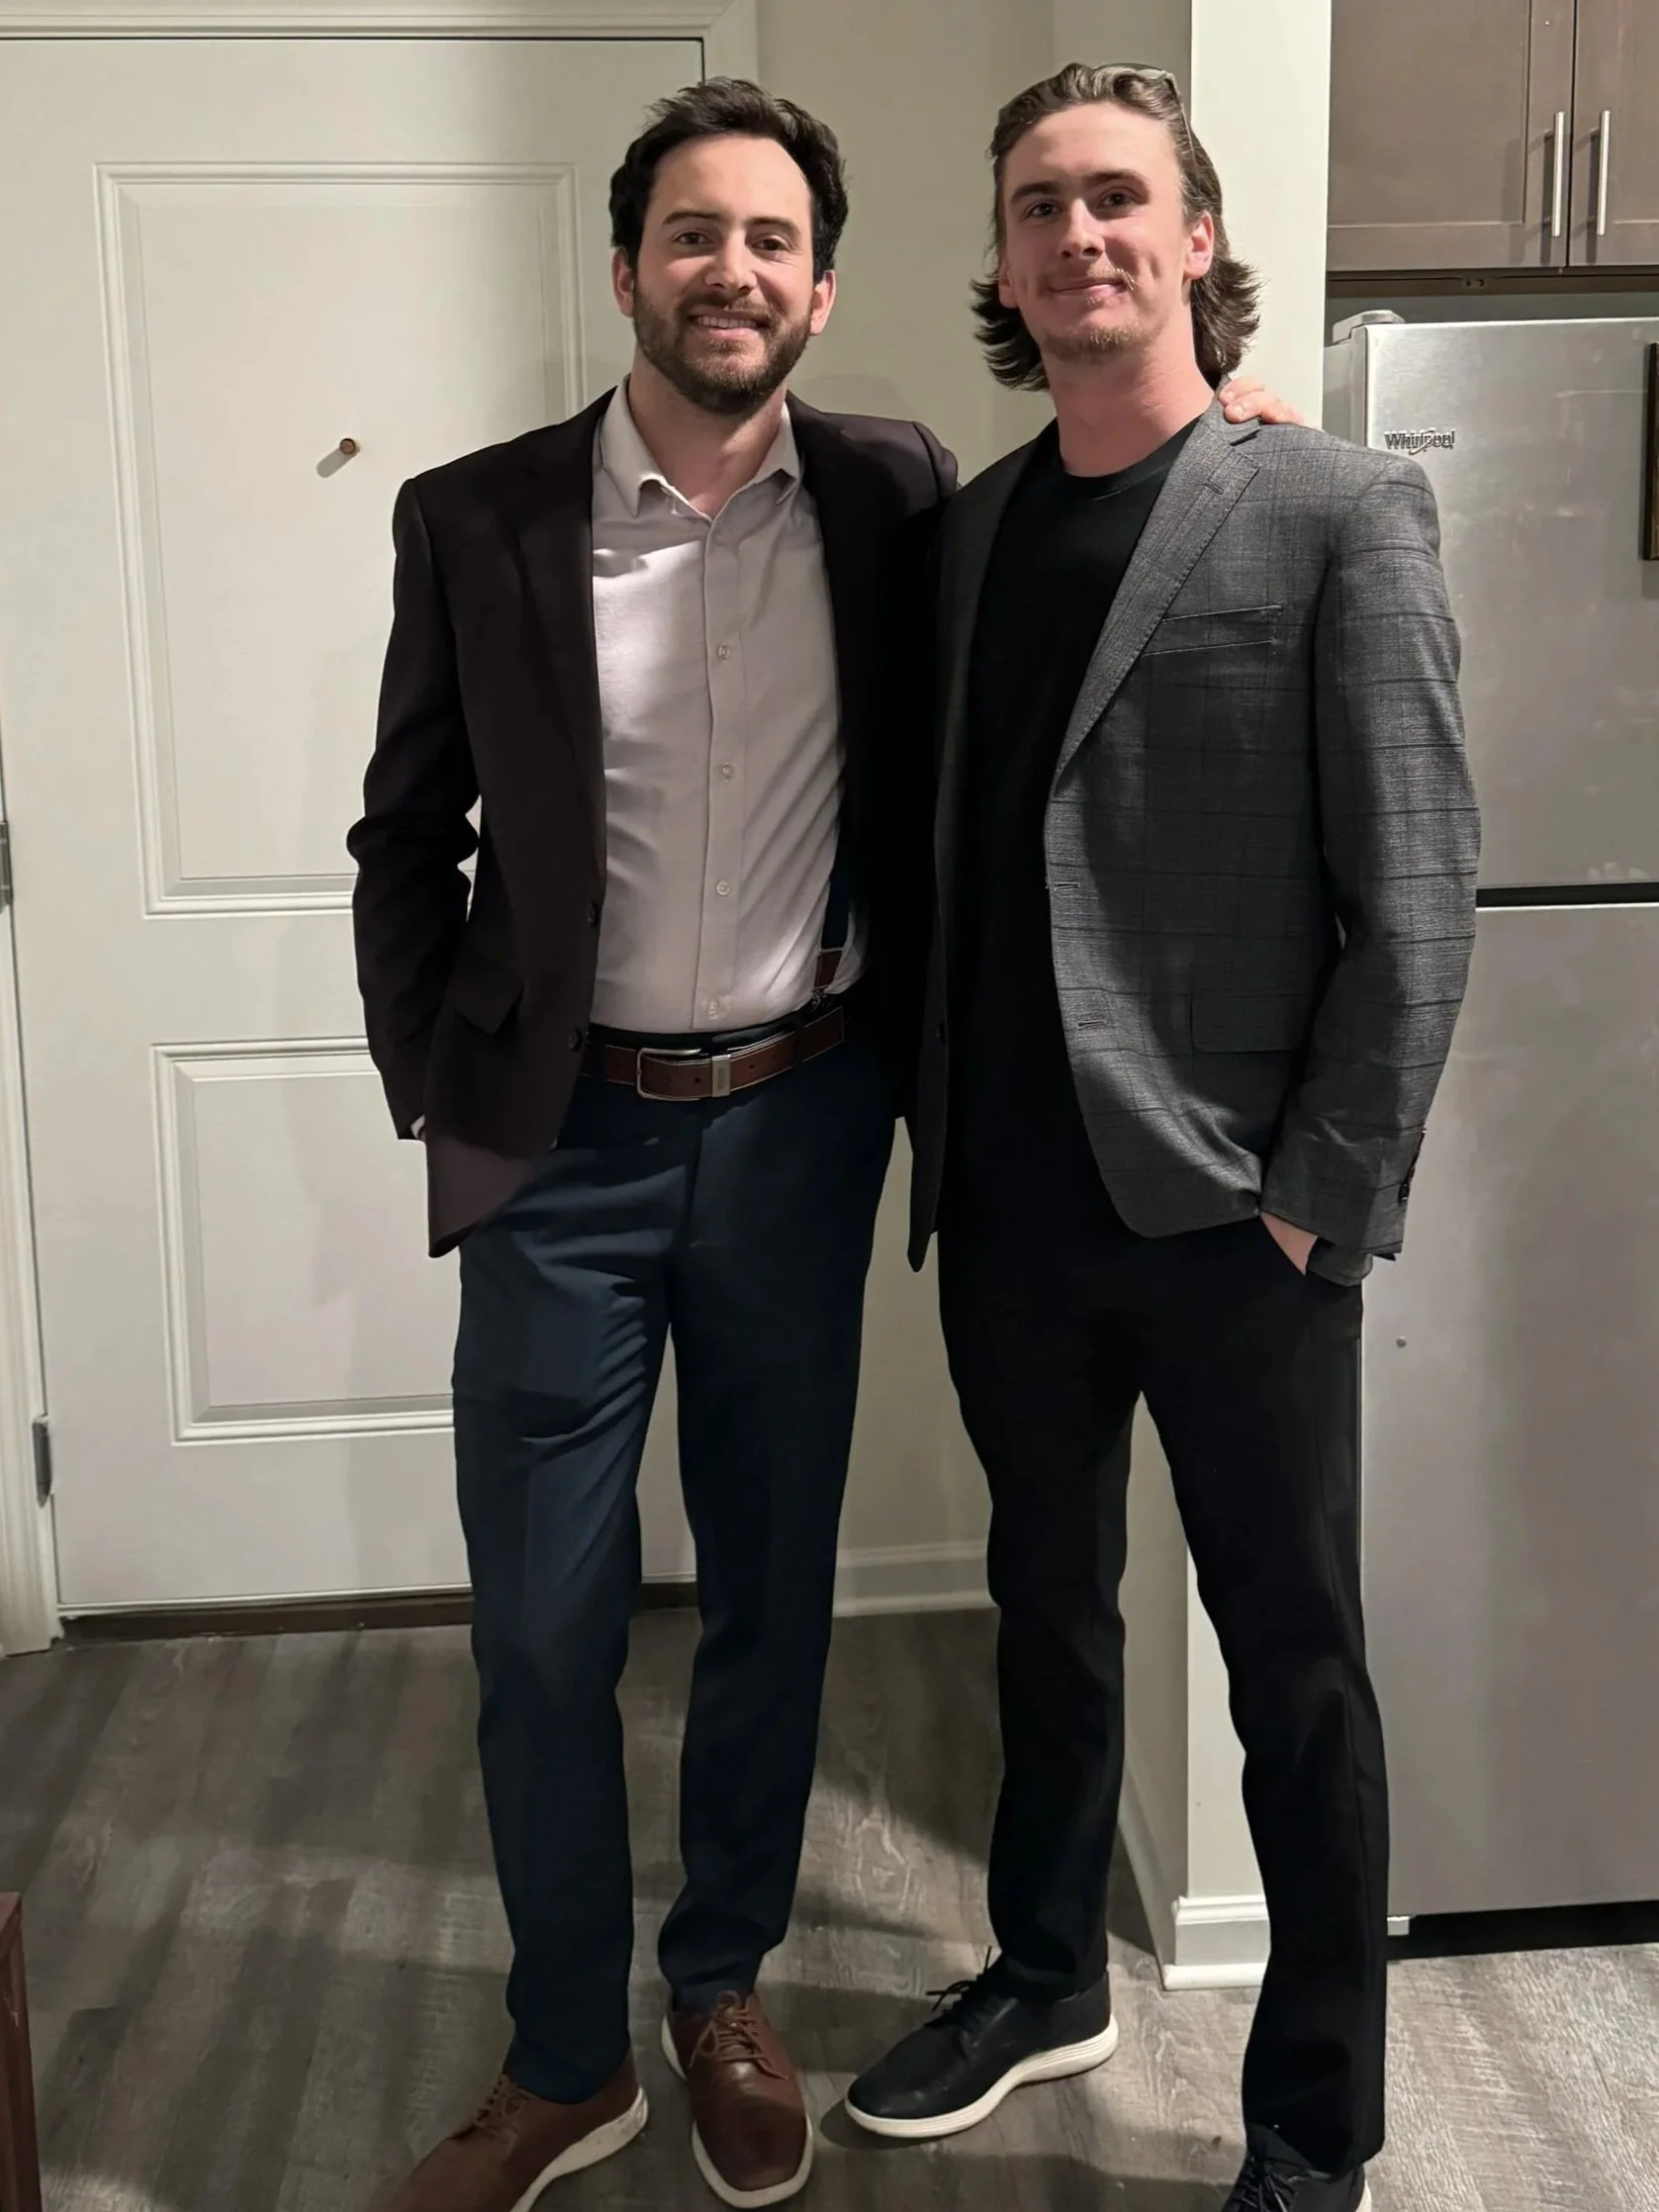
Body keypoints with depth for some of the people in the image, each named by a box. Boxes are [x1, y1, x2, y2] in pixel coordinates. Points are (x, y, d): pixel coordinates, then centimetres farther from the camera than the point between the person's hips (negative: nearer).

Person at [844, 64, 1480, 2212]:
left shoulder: (1339, 515, -8)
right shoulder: (967, 527, 8)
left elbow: (1414, 901, -10)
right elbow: (948, 859, 12)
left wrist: (1318, 1203, -13)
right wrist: (940, 1133, 6)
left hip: (1230, 1220, -5)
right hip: (1010, 1210, 5)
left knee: (1294, 1664, 8)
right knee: (1048, 1606, 20)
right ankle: (1045, 1977, 42)